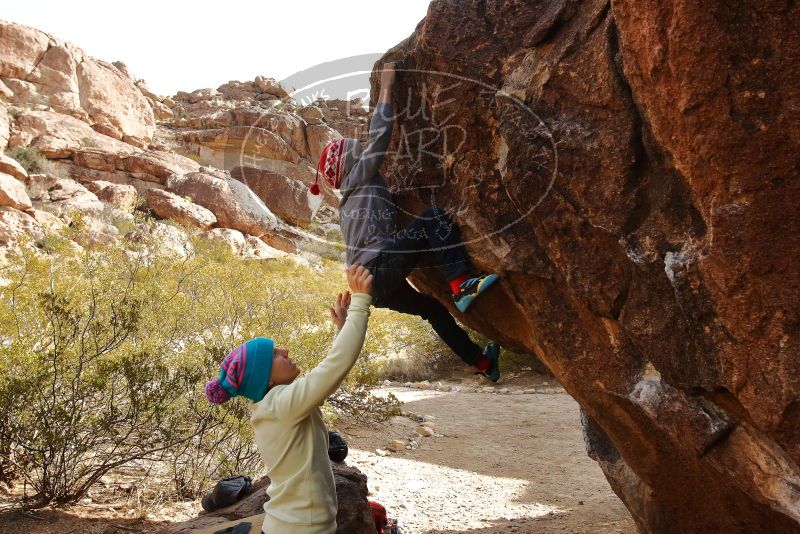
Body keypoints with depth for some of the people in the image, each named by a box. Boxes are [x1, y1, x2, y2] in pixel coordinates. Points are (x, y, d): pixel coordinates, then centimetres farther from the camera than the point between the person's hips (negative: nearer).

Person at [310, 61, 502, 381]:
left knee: (433, 310, 23)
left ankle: (481, 361, 34)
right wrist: (386, 88, 4)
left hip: (374, 285, 10)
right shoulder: (358, 179, 5)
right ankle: (463, 285, -29)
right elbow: (379, 136, -2)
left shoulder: (352, 196, 30)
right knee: (434, 217, -15)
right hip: (378, 268, -10)